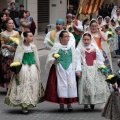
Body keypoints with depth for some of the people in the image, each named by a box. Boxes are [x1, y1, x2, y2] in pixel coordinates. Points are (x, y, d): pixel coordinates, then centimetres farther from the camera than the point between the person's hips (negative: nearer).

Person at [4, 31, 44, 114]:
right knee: (23, 85, -5)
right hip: (23, 68, -4)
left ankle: (31, 102, 14)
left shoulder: (33, 46, 4)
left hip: (33, 67, 4)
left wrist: (38, 69, 13)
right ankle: (24, 106, -2)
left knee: (32, 85, 3)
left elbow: (36, 58, 12)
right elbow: (17, 58, -5)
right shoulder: (20, 47, -8)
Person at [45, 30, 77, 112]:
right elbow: (50, 56, 2)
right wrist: (53, 60, -17)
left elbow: (74, 57, 8)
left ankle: (69, 104, 9)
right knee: (61, 84, -1)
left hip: (69, 68, 2)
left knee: (71, 84, -1)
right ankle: (61, 104, 7)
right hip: (60, 68, -2)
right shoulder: (57, 46, -3)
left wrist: (73, 68, 7)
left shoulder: (71, 45, 3)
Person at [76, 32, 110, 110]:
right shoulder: (79, 49, 3)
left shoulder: (95, 48, 10)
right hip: (85, 70, -2)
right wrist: (78, 70, -12)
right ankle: (86, 104, 0)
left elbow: (100, 59, 9)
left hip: (95, 70, 2)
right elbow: (78, 60, -4)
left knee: (96, 85, -3)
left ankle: (93, 102, 9)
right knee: (85, 86, -5)